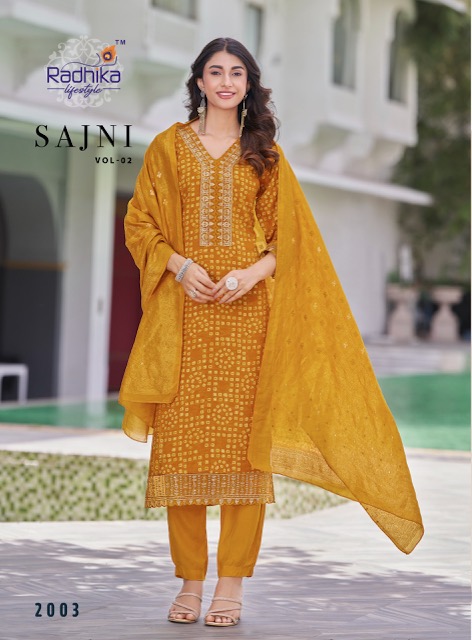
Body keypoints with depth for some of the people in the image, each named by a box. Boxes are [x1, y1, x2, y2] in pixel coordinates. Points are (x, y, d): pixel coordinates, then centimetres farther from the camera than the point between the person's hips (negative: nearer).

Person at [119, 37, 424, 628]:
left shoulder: (265, 154, 11)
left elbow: (289, 235, 8)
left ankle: (232, 584, -1)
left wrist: (253, 273, -10)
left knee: (241, 438, -5)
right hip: (185, 313, 0)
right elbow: (140, 222, 8)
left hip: (248, 312, 0)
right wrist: (179, 264, -9)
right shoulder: (169, 147, 11)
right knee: (182, 440, -3)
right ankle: (190, 580, 6)